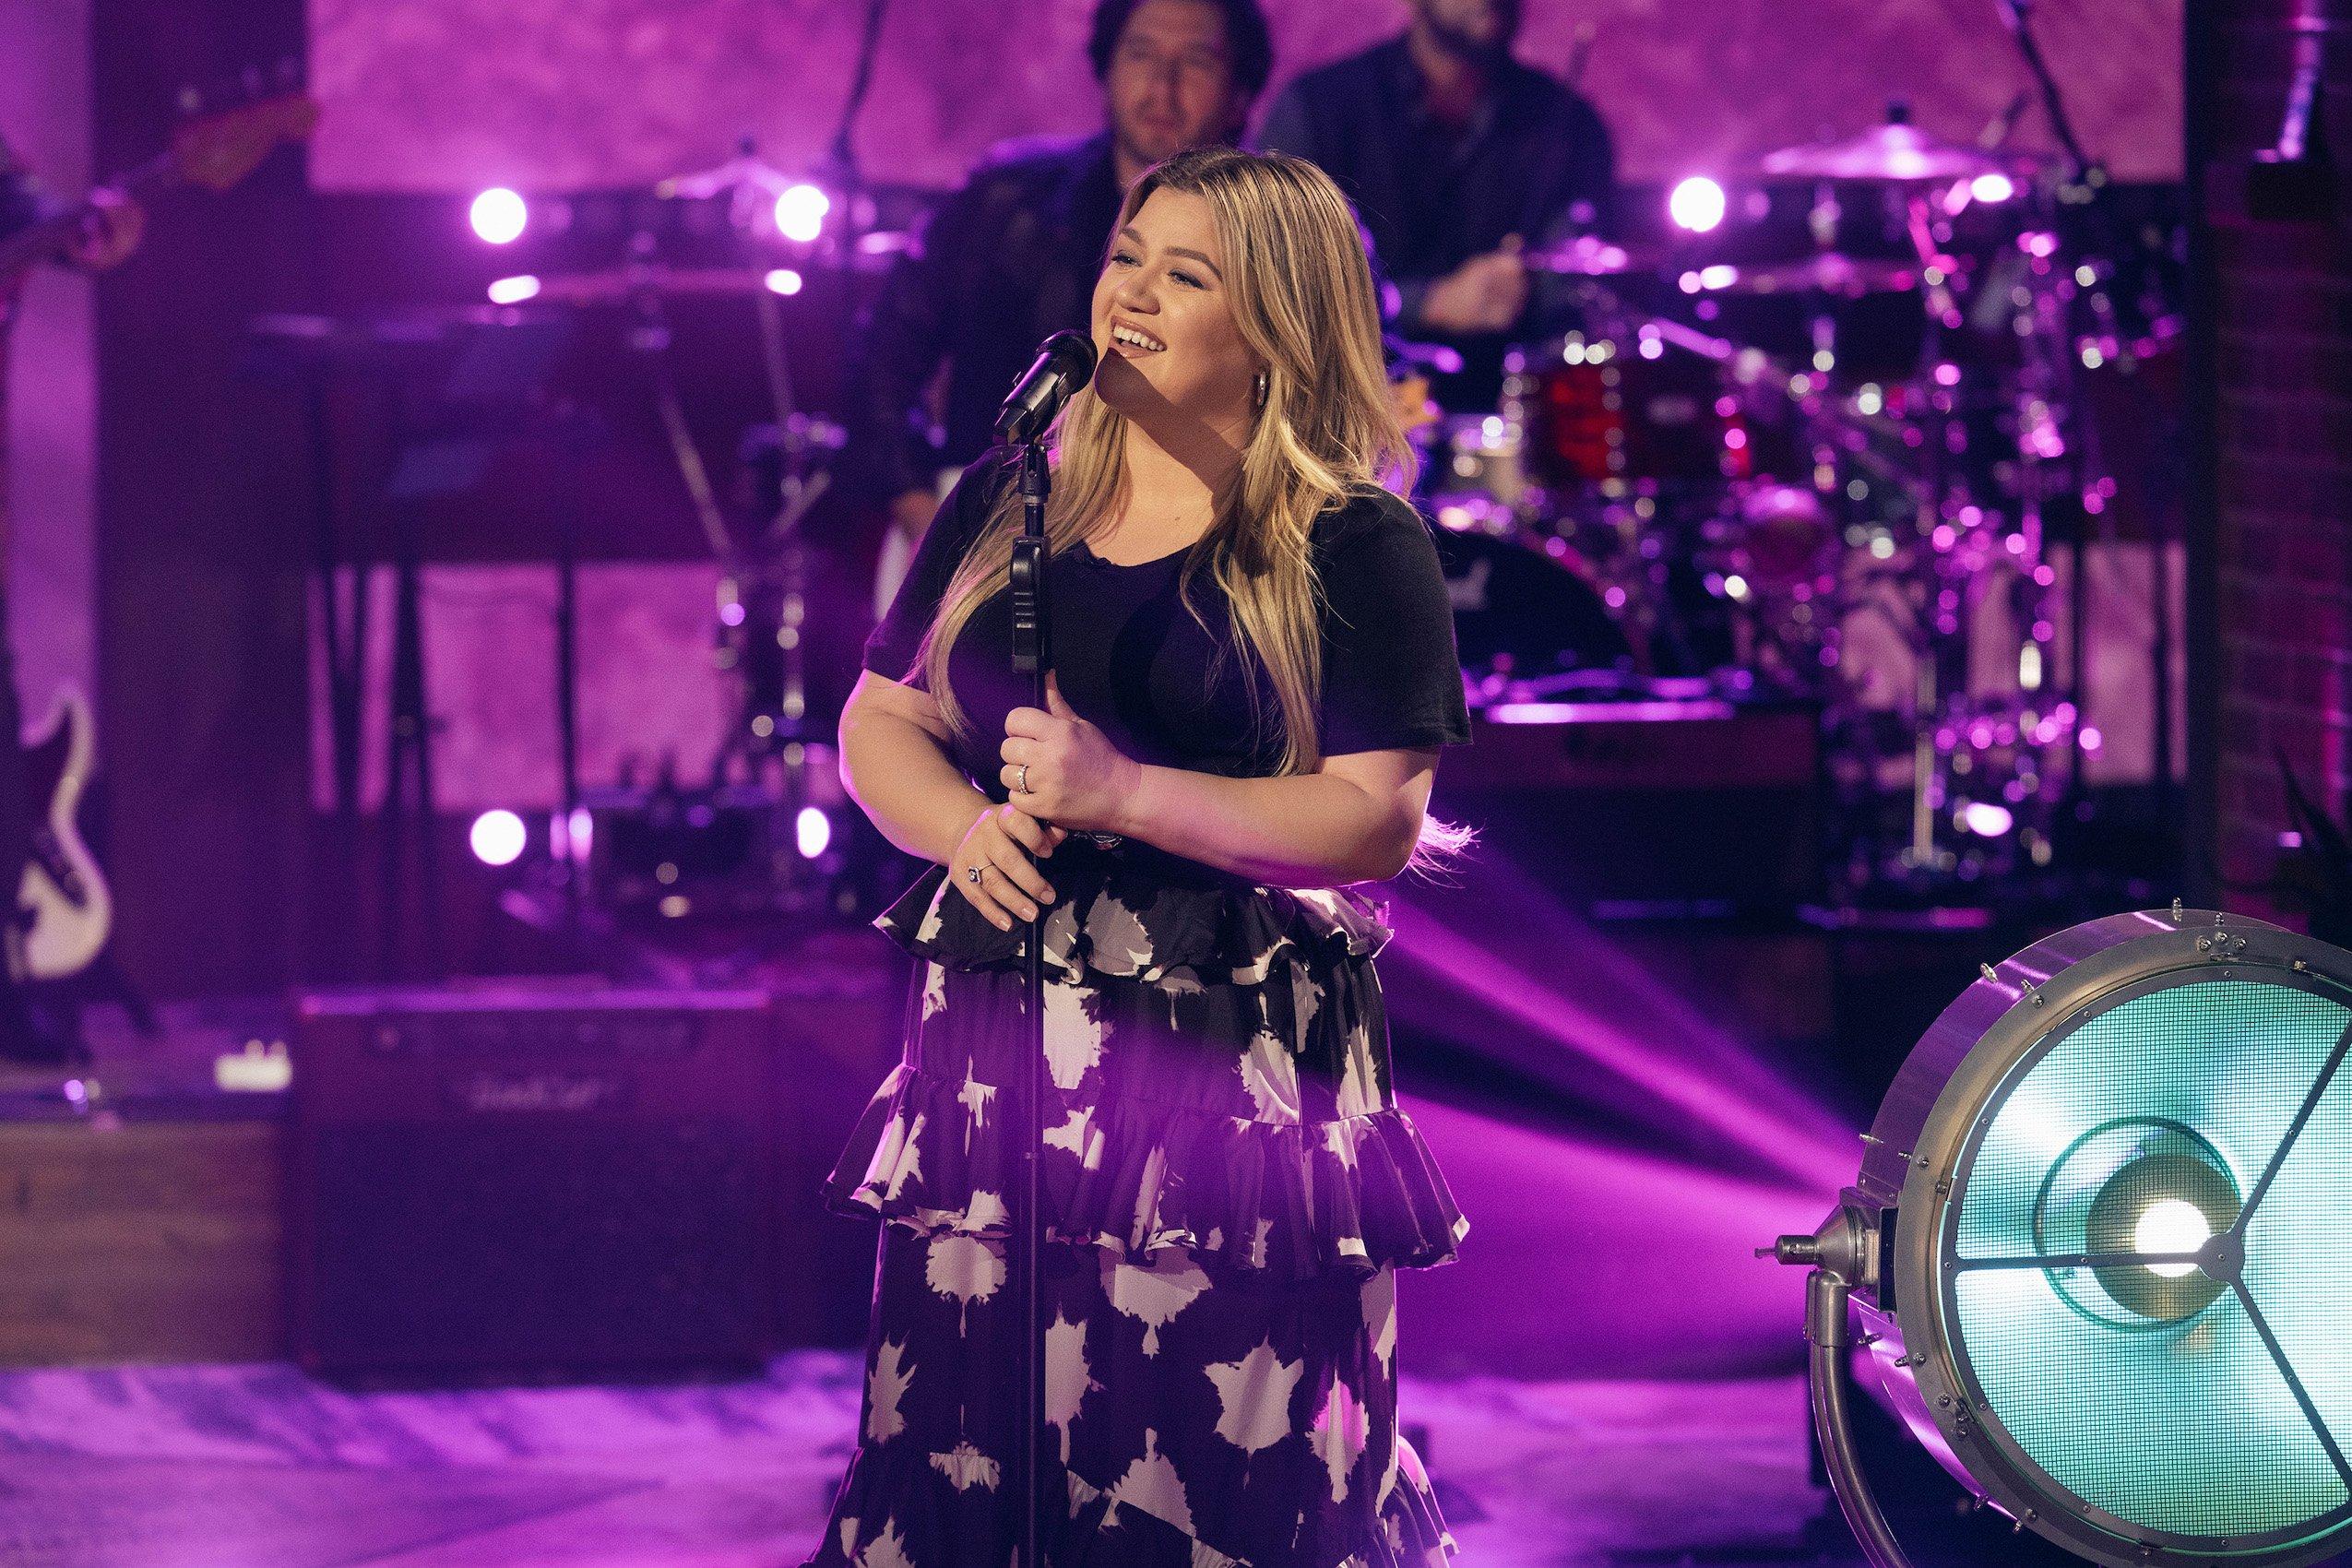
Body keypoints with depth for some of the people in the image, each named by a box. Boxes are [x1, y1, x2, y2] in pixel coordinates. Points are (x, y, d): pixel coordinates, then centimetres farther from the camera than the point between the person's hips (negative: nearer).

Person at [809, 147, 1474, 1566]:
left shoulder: (1355, 549, -4)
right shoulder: (1006, 506, 12)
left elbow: (1378, 820, -12)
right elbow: (878, 725, 16)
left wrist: (1121, 794, -18)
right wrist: (966, 829, -6)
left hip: (1238, 1071, -4)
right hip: (995, 1057, 5)